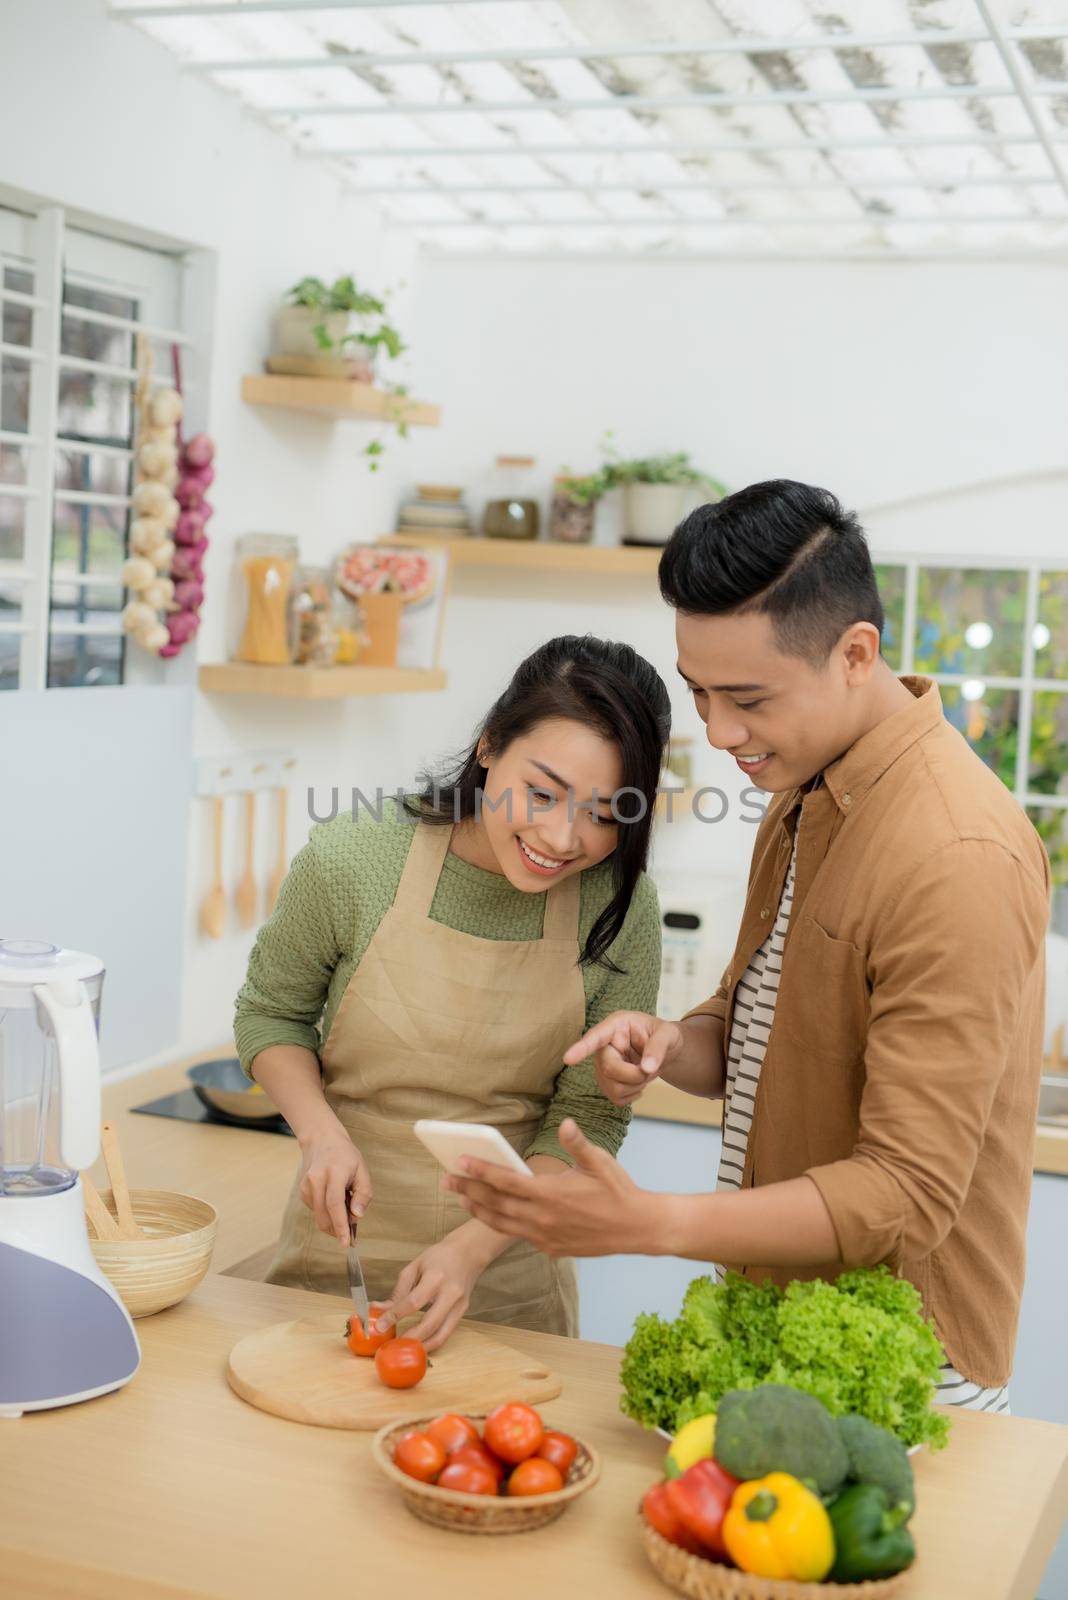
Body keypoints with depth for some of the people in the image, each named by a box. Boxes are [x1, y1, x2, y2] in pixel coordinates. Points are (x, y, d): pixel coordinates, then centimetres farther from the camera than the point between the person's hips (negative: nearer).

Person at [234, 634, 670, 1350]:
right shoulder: (354, 861, -17)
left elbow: (586, 1121, -9)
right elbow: (270, 1013, 1)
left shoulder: (621, 909, -14)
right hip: (340, 1250, 0)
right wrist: (321, 1131, -16)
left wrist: (473, 1246, -20)